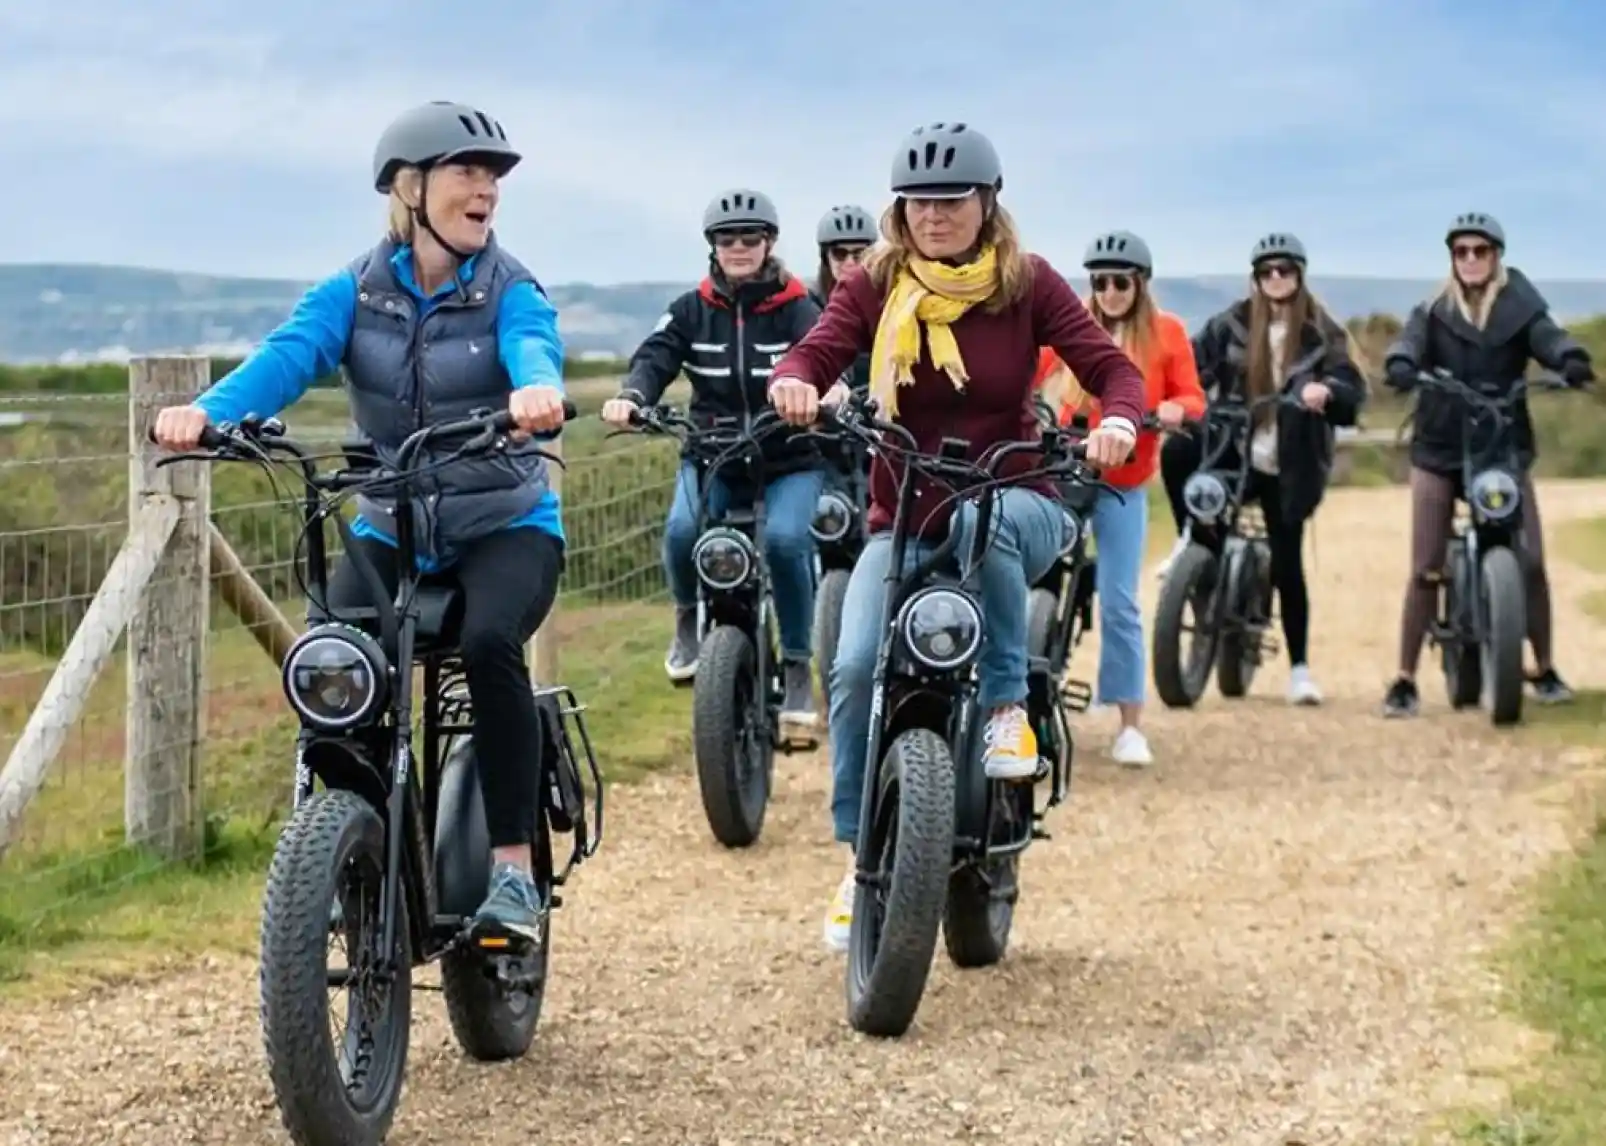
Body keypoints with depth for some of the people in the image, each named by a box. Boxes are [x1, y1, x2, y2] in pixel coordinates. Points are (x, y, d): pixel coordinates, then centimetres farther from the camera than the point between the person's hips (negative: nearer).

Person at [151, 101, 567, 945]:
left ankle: (513, 868, -21)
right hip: (392, 527, 2)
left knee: (489, 644, -32)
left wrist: (537, 391, -55)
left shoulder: (510, 290, -6)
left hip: (507, 524, -2)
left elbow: (533, 347, -29)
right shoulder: (356, 291, -2)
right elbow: (290, 353, -20)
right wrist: (206, 411, -41)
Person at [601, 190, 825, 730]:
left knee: (786, 539, -28)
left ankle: (797, 666, -9)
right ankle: (689, 618, 6)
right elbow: (656, 356, -8)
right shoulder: (692, 310, 6)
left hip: (790, 460, -2)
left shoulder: (798, 310, 0)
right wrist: (631, 397, -31)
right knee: (683, 530, -27)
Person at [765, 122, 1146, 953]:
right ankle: (862, 855, -3)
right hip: (901, 520, 1)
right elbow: (814, 353, -12)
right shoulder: (873, 286, 1)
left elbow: (1110, 366, -6)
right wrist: (794, 383, -36)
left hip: (1013, 503, -1)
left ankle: (1007, 709, -21)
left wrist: (1119, 422, -29)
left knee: (988, 520, -39)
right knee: (855, 669, -19)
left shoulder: (1027, 284, -2)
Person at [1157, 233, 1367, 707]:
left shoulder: (1321, 333, -1)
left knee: (1287, 562, -1)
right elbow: (1192, 362, -6)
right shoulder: (1233, 325, 3)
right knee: (1176, 452, -27)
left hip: (1288, 464, -1)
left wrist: (1326, 391, -33)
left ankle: (1299, 667, 9)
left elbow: (1352, 388, -9)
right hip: (1233, 449, 1)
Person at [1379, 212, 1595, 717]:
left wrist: (1573, 359, -37)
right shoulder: (1433, 312, 4)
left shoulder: (1520, 308, 4)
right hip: (1438, 449, 0)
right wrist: (1399, 364, -38)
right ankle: (1405, 679, 3)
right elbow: (1411, 342, -14)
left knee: (1532, 562, -6)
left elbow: (1547, 337, -13)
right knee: (1425, 570, -3)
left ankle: (1545, 670, 10)